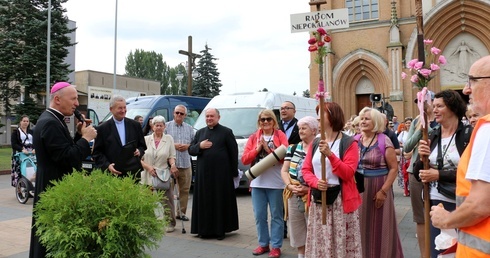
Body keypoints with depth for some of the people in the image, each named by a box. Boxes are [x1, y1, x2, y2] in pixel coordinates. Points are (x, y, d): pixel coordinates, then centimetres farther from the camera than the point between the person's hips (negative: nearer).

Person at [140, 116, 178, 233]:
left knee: (167, 201, 0)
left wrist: (173, 164, -15)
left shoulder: (169, 139, 8)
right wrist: (148, 167, -11)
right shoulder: (146, 139, 8)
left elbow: (172, 156, 6)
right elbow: (139, 158, 4)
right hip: (148, 176, 1)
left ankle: (170, 223, 13)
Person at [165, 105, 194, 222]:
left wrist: (187, 146, -5)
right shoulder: (167, 126, 6)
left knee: (185, 189, 7)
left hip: (186, 163, 3)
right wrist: (173, 145, -11)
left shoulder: (189, 128, 15)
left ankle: (182, 212, 17)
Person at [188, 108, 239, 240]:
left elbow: (234, 152, -3)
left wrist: (234, 172, -5)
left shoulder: (226, 132, -1)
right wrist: (199, 146, -9)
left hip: (221, 173, -4)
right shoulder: (200, 133, 13)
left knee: (221, 201, 2)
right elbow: (190, 150, 12)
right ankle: (205, 229, 18)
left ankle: (220, 230, 13)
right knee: (204, 202, 7)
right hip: (203, 173, 4)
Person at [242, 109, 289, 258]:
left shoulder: (281, 136, 0)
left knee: (276, 216, 5)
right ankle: (263, 244, 24)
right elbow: (244, 159, 3)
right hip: (257, 183, 3)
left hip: (276, 183, -3)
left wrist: (268, 149, -16)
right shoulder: (253, 137, 9)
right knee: (259, 215, 10)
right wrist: (257, 149, -10)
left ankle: (276, 246, 15)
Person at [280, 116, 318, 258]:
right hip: (293, 196, 5)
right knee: (297, 230, 16)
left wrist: (308, 188, -19)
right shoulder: (293, 148, 10)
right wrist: (289, 185, -10)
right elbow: (284, 170, 7)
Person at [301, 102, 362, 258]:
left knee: (343, 243, 1)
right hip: (318, 200, 5)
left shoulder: (349, 143, -6)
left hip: (341, 200, -5)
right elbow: (306, 169, 8)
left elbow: (348, 173, -15)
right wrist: (316, 182, -12)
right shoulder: (315, 143, 10)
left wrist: (330, 154, -25)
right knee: (319, 243, 11)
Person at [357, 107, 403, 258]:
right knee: (362, 226, 11)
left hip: (378, 189, -4)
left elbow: (394, 168, -9)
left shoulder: (384, 141, -8)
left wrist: (383, 191, -14)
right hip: (358, 189, 4)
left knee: (379, 227, 5)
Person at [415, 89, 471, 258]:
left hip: (459, 204, -4)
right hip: (434, 202, 4)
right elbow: (418, 174, 5)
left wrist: (439, 175, -18)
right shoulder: (431, 136, 5)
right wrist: (421, 157, -13)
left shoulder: (469, 134, -8)